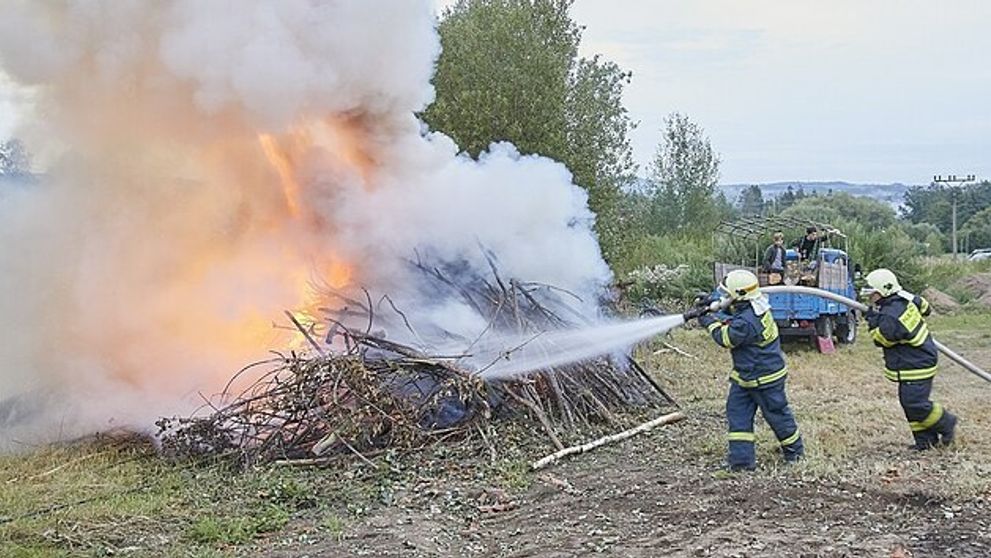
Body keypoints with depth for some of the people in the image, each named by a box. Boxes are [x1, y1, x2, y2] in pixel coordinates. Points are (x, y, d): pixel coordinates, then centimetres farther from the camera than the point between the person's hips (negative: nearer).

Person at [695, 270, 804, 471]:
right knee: (737, 411, 6)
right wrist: (713, 313, 2)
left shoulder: (746, 323, -32)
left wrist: (710, 322, -4)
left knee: (777, 413, 9)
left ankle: (794, 449, 28)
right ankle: (741, 459, 7)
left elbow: (725, 338, -18)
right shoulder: (755, 306, -1)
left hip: (765, 378, -10)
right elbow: (730, 314, 16)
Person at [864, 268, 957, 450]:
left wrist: (873, 319, -12)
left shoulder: (892, 317, -27)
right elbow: (925, 307, 19)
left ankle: (946, 423, 14)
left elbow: (881, 339, -13)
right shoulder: (905, 298, 1)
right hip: (919, 360, 10)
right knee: (908, 401, 12)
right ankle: (925, 439, 17)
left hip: (916, 366, -10)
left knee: (915, 403, -8)